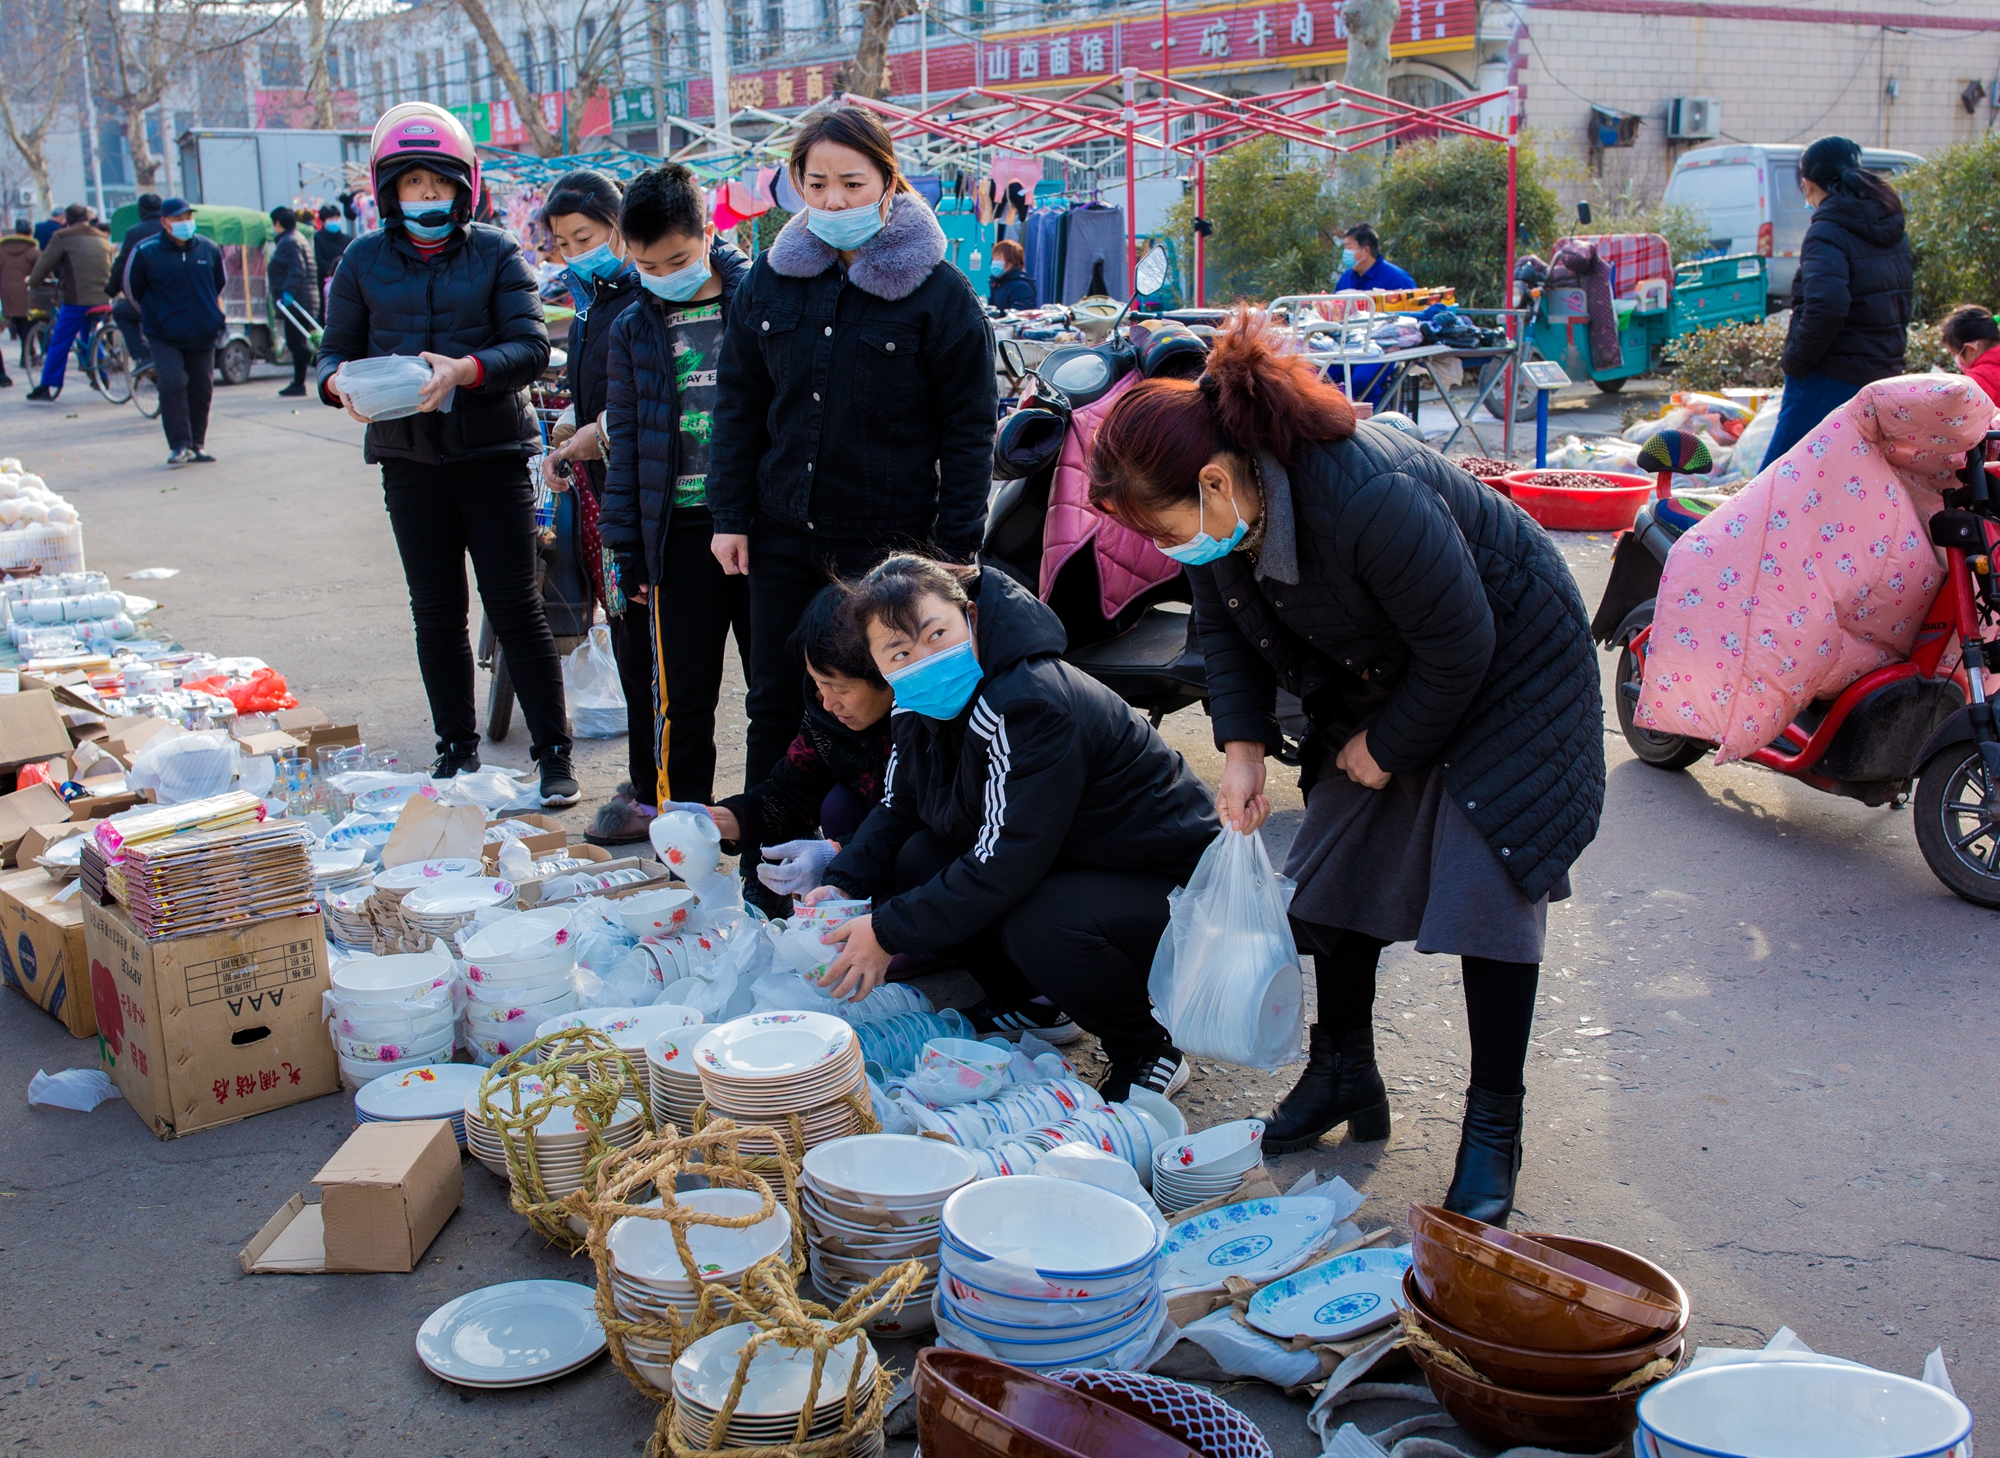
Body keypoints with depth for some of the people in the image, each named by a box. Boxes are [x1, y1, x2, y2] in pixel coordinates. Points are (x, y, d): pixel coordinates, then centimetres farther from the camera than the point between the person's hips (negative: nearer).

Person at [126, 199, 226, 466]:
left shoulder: (209, 249, 4)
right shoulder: (146, 253, -5)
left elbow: (220, 284, 21)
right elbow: (134, 290, 8)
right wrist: (155, 315, 14)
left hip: (202, 335, 3)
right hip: (164, 337, -3)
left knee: (202, 389, 4)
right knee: (172, 384, -15)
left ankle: (197, 444, 16)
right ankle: (180, 445, -11)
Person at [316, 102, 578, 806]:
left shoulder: (497, 254, 1)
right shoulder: (364, 261, 7)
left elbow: (532, 345, -8)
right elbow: (336, 348, 9)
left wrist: (468, 369, -26)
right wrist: (338, 384, -15)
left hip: (493, 450, -2)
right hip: (409, 457, 3)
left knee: (516, 609, -3)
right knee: (436, 612, 9)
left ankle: (554, 753, 5)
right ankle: (457, 748, 22)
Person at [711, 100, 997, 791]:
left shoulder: (940, 291, -7)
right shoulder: (771, 278, 5)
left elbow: (968, 429, -6)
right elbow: (738, 403, 10)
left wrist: (955, 547, -10)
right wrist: (730, 515, 4)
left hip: (889, 540, -4)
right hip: (784, 533, 4)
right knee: (774, 706, 12)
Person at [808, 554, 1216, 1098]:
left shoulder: (1034, 705, -31)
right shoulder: (925, 706, -3)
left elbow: (1006, 864, -34)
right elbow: (897, 809, 7)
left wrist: (889, 932, -28)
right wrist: (841, 887, -11)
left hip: (1166, 883, -8)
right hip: (1065, 865, 9)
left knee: (1040, 925, -35)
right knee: (918, 861, -8)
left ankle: (1148, 1052, -7)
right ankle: (1021, 1003, 14)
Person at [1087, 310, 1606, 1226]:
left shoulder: (1371, 502, -41)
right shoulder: (1228, 508, -17)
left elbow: (1460, 644, -28)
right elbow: (1227, 628, 1)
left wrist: (1386, 747, -16)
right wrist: (1244, 748, -10)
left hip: (1507, 667, -7)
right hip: (1382, 675, 7)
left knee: (1488, 889, -11)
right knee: (1334, 871, 5)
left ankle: (1493, 1127, 3)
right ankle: (1343, 1076, 22)